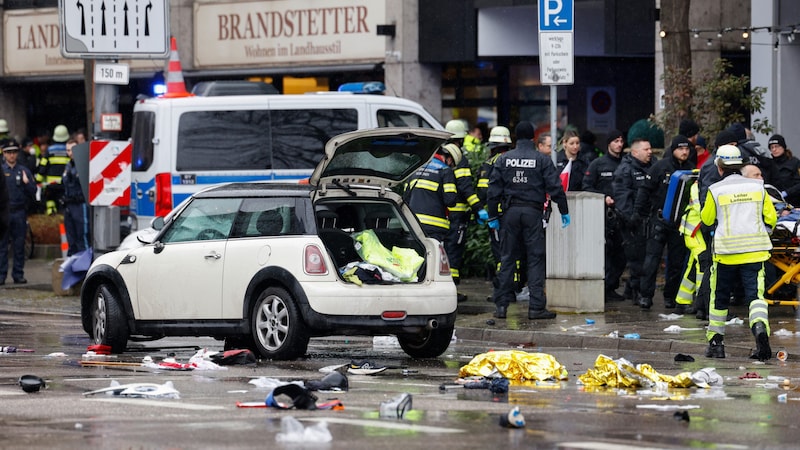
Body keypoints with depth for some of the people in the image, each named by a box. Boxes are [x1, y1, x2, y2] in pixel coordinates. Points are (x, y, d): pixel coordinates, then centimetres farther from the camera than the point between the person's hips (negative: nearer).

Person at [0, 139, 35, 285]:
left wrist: (27, 182, -10)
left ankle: (18, 274, 9)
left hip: (19, 212, 2)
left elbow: (33, 191, 6)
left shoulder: (24, 171, 10)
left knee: (19, 245, 4)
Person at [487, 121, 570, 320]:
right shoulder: (542, 160, -2)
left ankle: (501, 305, 6)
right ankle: (536, 307, -3)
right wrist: (564, 212, 4)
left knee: (507, 258, 7)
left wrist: (493, 216, 9)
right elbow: (555, 188, -4)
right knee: (535, 259, 1)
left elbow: (494, 190, 4)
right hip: (533, 212, -2)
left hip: (510, 213, 2)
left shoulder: (504, 159, 4)